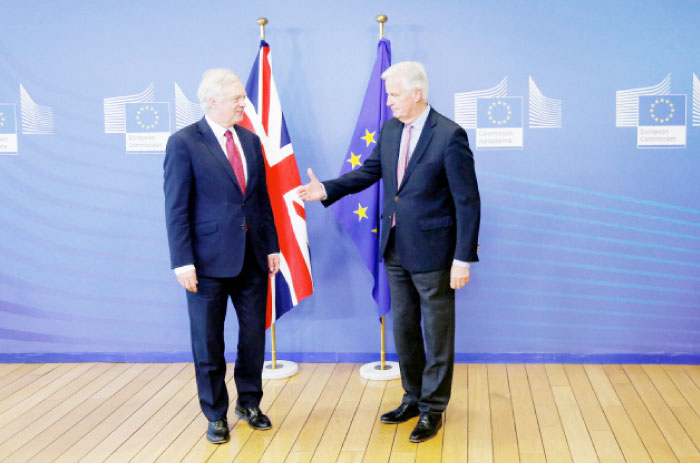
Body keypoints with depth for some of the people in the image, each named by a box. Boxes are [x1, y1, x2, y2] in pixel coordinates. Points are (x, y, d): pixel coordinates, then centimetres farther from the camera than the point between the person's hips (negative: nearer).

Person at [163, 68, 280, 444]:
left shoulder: (250, 141, 10)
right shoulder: (184, 143, -7)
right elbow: (176, 208, -10)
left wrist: (272, 246, 10)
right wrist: (182, 261, -14)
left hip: (252, 258, 5)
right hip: (209, 260, -5)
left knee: (254, 335, 12)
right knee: (208, 342, 7)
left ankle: (249, 403, 31)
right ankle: (215, 415, 23)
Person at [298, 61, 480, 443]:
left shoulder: (449, 136, -16)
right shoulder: (390, 130, 5)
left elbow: (467, 201, -15)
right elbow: (369, 171, 16)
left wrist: (463, 258, -17)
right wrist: (326, 189, 0)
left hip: (432, 251, -7)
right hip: (396, 249, 7)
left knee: (437, 332, 6)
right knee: (403, 328, 17)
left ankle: (433, 408, 20)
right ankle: (414, 397, 33)